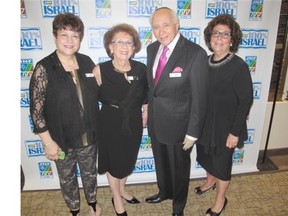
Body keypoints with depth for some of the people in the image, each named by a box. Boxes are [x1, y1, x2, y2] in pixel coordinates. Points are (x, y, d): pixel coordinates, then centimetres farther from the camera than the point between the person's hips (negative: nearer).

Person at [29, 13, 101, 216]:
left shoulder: (86, 62, -3)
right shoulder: (43, 68, -15)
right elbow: (36, 109, -14)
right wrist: (48, 142, -13)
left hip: (89, 135, 3)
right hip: (62, 138, -3)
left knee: (90, 172, 23)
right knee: (67, 177, 20)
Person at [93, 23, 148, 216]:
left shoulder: (141, 69, -9)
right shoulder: (100, 70, -18)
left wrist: (145, 113, 12)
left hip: (134, 122, 4)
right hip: (111, 122, -3)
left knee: (129, 159, 22)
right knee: (115, 162, 14)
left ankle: (122, 189, 51)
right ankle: (117, 198, 42)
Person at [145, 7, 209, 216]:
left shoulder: (196, 53, -21)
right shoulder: (152, 49, 0)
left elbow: (199, 97, -18)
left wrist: (193, 133, -14)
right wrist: (148, 108, 9)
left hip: (177, 125, -5)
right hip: (155, 121, 6)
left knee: (179, 167, 18)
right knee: (160, 162, 26)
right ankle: (164, 192, 55)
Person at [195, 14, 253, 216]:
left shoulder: (238, 66, -18)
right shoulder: (206, 62, -2)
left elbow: (245, 101, -16)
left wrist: (235, 132, -16)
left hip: (225, 125, -5)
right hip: (204, 121, 5)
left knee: (221, 161, 12)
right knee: (205, 155, 22)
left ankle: (220, 200, 37)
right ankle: (210, 181, 52)